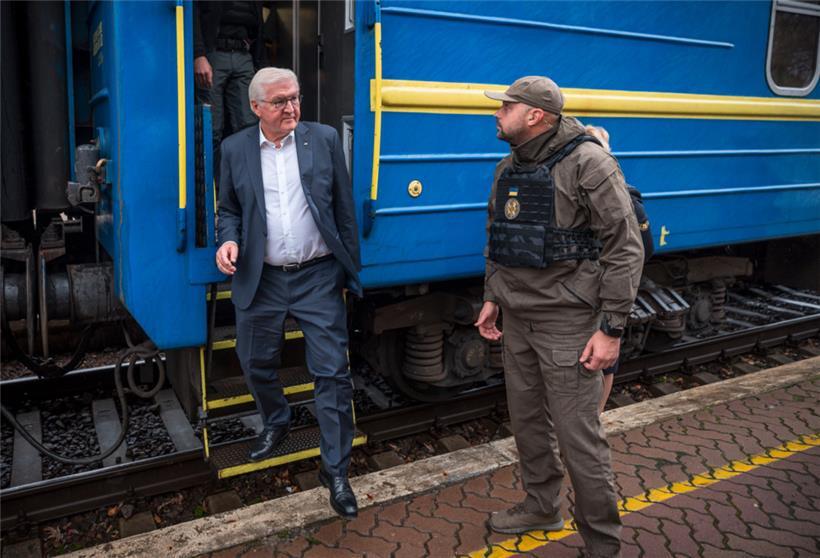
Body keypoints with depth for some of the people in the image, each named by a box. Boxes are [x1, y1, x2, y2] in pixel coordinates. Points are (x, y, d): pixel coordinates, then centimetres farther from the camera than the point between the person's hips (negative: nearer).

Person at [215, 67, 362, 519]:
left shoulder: (324, 139, -1)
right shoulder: (235, 149, 3)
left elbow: (344, 208, 3)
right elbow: (228, 209, 11)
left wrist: (351, 269, 4)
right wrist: (229, 240, -11)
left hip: (318, 277, -2)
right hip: (261, 279, 2)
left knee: (332, 374, -2)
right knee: (256, 364, 16)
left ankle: (335, 470, 12)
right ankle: (275, 423, 47)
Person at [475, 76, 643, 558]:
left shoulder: (588, 164, -14)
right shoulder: (508, 169, 9)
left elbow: (625, 249, -16)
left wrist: (611, 328, -17)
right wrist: (492, 298, 17)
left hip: (568, 323, -7)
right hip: (517, 320, 8)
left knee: (578, 435, -1)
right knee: (528, 420, 18)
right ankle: (542, 507, 39)